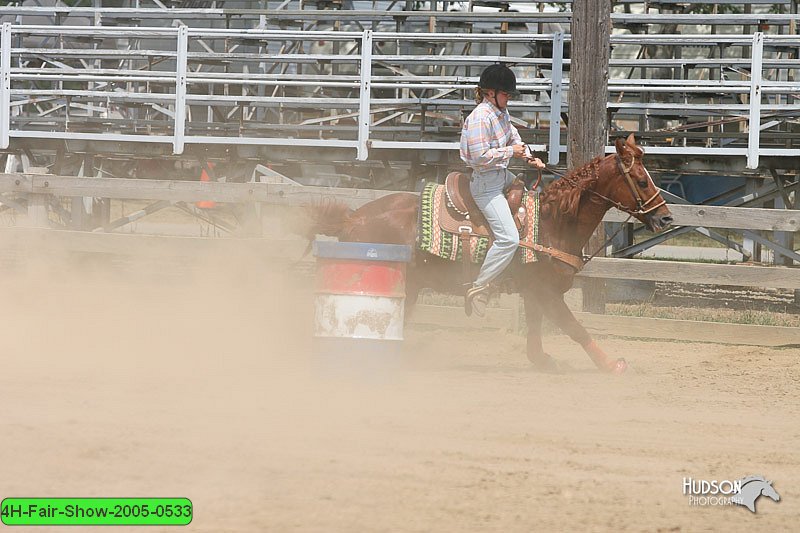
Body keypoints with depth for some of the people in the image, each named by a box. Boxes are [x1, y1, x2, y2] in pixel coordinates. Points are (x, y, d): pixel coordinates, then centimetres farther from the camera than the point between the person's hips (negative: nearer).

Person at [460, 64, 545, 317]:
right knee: (509, 239, -18)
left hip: (503, 176, 10)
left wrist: (528, 157, 10)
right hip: (486, 184, -10)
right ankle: (478, 289, -10)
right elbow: (481, 156, -27)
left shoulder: (501, 112, 8)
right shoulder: (481, 118, -22)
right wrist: (510, 151, -17)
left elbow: (513, 136, 25)